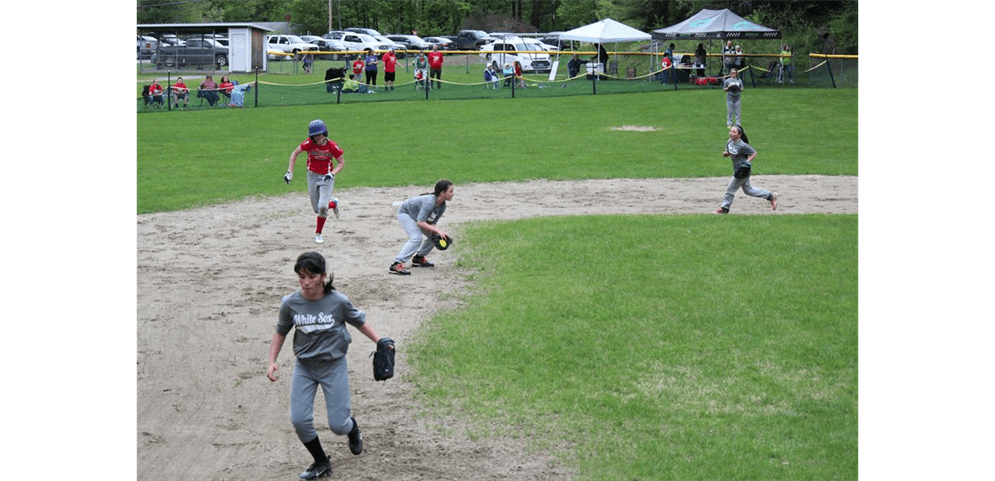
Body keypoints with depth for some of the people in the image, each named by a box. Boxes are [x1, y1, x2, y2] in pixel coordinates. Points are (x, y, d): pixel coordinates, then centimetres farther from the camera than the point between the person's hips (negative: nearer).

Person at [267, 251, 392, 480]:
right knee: (299, 420, -8)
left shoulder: (338, 301, -15)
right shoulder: (290, 303, -10)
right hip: (304, 367, 2)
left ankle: (352, 427, 38)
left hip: (334, 365, -2)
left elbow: (360, 321, 2)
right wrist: (272, 362, -4)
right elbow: (280, 333, 6)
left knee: (338, 425, -2)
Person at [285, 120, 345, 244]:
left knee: (322, 207, -17)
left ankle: (318, 234, 3)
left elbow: (341, 163, -7)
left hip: (327, 178, -2)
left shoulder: (332, 146, -17)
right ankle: (333, 203, 41)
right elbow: (295, 153, -3)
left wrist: (332, 173, -24)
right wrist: (290, 172, -9)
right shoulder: (309, 143, -15)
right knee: (317, 209, 8)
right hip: (312, 177, 2)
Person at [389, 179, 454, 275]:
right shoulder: (429, 202, -37)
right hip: (405, 213, -9)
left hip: (416, 216, 9)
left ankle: (418, 258, 25)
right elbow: (420, 223, -38)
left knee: (434, 236, 8)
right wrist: (437, 230, -39)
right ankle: (396, 265, -34)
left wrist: (434, 231, -27)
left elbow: (431, 222, -6)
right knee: (417, 238, -28)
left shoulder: (442, 206, -10)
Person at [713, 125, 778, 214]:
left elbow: (754, 153, -14)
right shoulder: (730, 142, 1)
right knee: (747, 189, 20)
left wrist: (747, 162, -25)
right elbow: (728, 152, 15)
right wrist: (725, 154, -9)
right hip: (737, 169, 9)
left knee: (730, 189, 0)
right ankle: (770, 196, 29)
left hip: (743, 170, -9)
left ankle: (724, 208, 17)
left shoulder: (742, 145, -22)